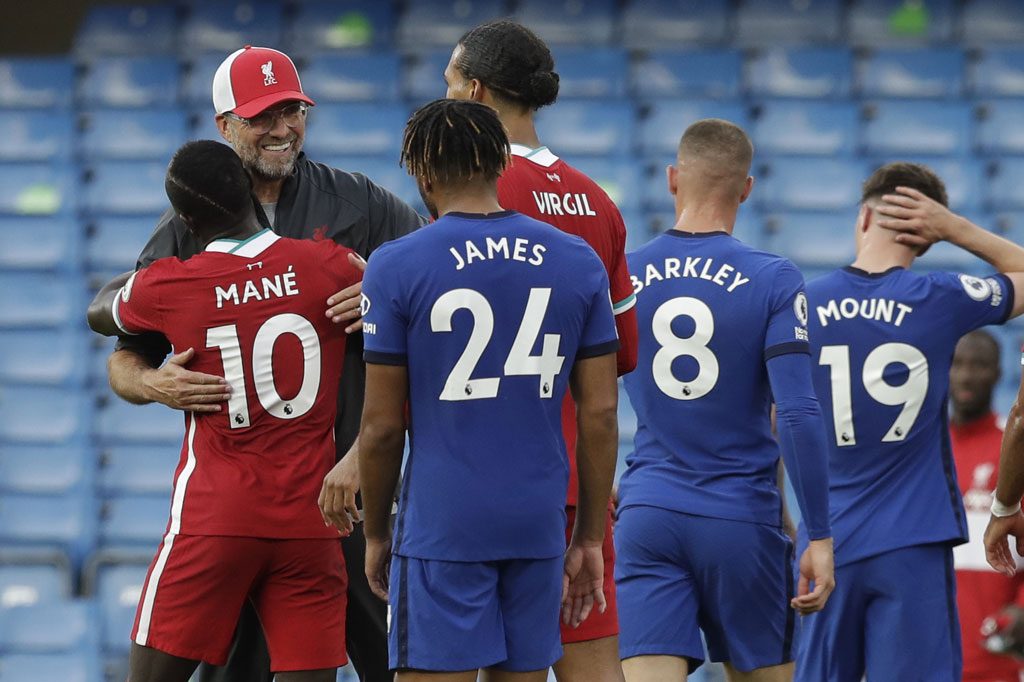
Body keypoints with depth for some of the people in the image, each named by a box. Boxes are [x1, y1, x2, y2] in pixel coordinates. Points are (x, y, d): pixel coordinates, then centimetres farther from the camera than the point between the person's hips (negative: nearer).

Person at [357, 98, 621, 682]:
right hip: (539, 523, 4)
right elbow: (600, 415, 6)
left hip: (441, 524, -4)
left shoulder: (397, 267, -5)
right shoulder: (578, 262, 5)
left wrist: (376, 533, 9)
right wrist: (590, 539, 13)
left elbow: (382, 426, -4)